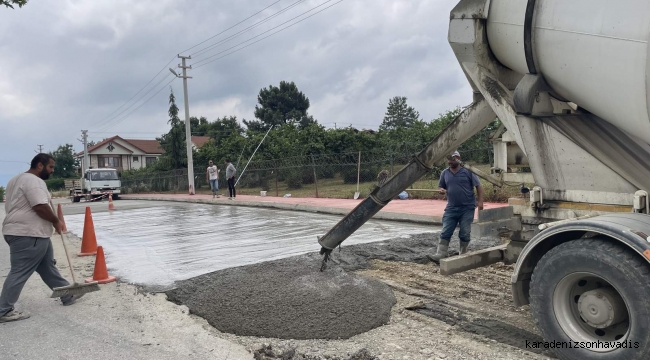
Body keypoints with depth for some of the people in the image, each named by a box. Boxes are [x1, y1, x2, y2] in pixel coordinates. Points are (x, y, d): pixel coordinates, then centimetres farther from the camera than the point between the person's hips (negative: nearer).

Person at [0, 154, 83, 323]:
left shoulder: (19, 179, 19)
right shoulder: (34, 181, -16)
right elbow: (40, 207, -24)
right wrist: (56, 221, -9)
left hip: (30, 233, 11)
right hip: (28, 235, -11)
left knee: (48, 267, 16)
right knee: (20, 273, -4)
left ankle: (68, 295, 24)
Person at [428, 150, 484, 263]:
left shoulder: (468, 171, -4)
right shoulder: (445, 173, 7)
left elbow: (478, 186, -2)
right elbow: (440, 187, 16)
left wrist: (480, 201, -12)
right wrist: (442, 190, -8)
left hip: (467, 208, -3)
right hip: (451, 208, 3)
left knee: (464, 234, 5)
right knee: (445, 233, -2)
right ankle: (440, 255, -2)